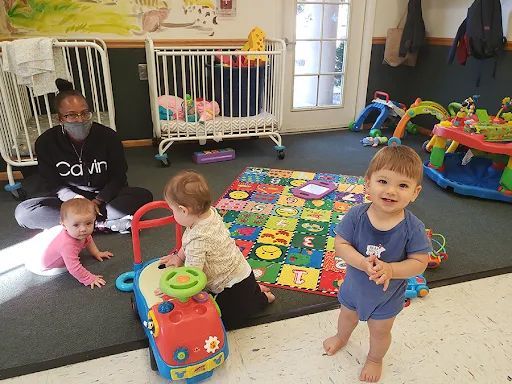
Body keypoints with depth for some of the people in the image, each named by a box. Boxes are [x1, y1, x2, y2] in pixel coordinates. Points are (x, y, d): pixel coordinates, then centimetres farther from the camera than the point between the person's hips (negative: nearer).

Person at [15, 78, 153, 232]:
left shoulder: (108, 136, -14)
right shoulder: (46, 143, -12)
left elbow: (118, 178, -8)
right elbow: (54, 184, -6)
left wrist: (97, 201, -21)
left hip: (105, 197, -1)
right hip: (69, 198, 2)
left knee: (144, 196, -27)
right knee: (22, 212, -24)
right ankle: (102, 224, -27)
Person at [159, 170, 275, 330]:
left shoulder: (198, 240, -35)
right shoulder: (210, 212, -9)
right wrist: (179, 256, 5)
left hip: (235, 286, -9)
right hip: (239, 272, 9)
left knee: (224, 321, 7)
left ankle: (262, 298, 16)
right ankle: (254, 290, 28)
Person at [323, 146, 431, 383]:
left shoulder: (412, 228, -29)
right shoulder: (356, 216, -27)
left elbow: (419, 262, -22)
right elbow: (340, 244, -23)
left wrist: (389, 269, -37)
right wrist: (364, 263, -38)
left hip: (388, 294, -1)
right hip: (354, 285, 2)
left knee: (380, 331, 26)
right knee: (347, 316, 33)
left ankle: (374, 359, 58)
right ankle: (342, 337, 67)